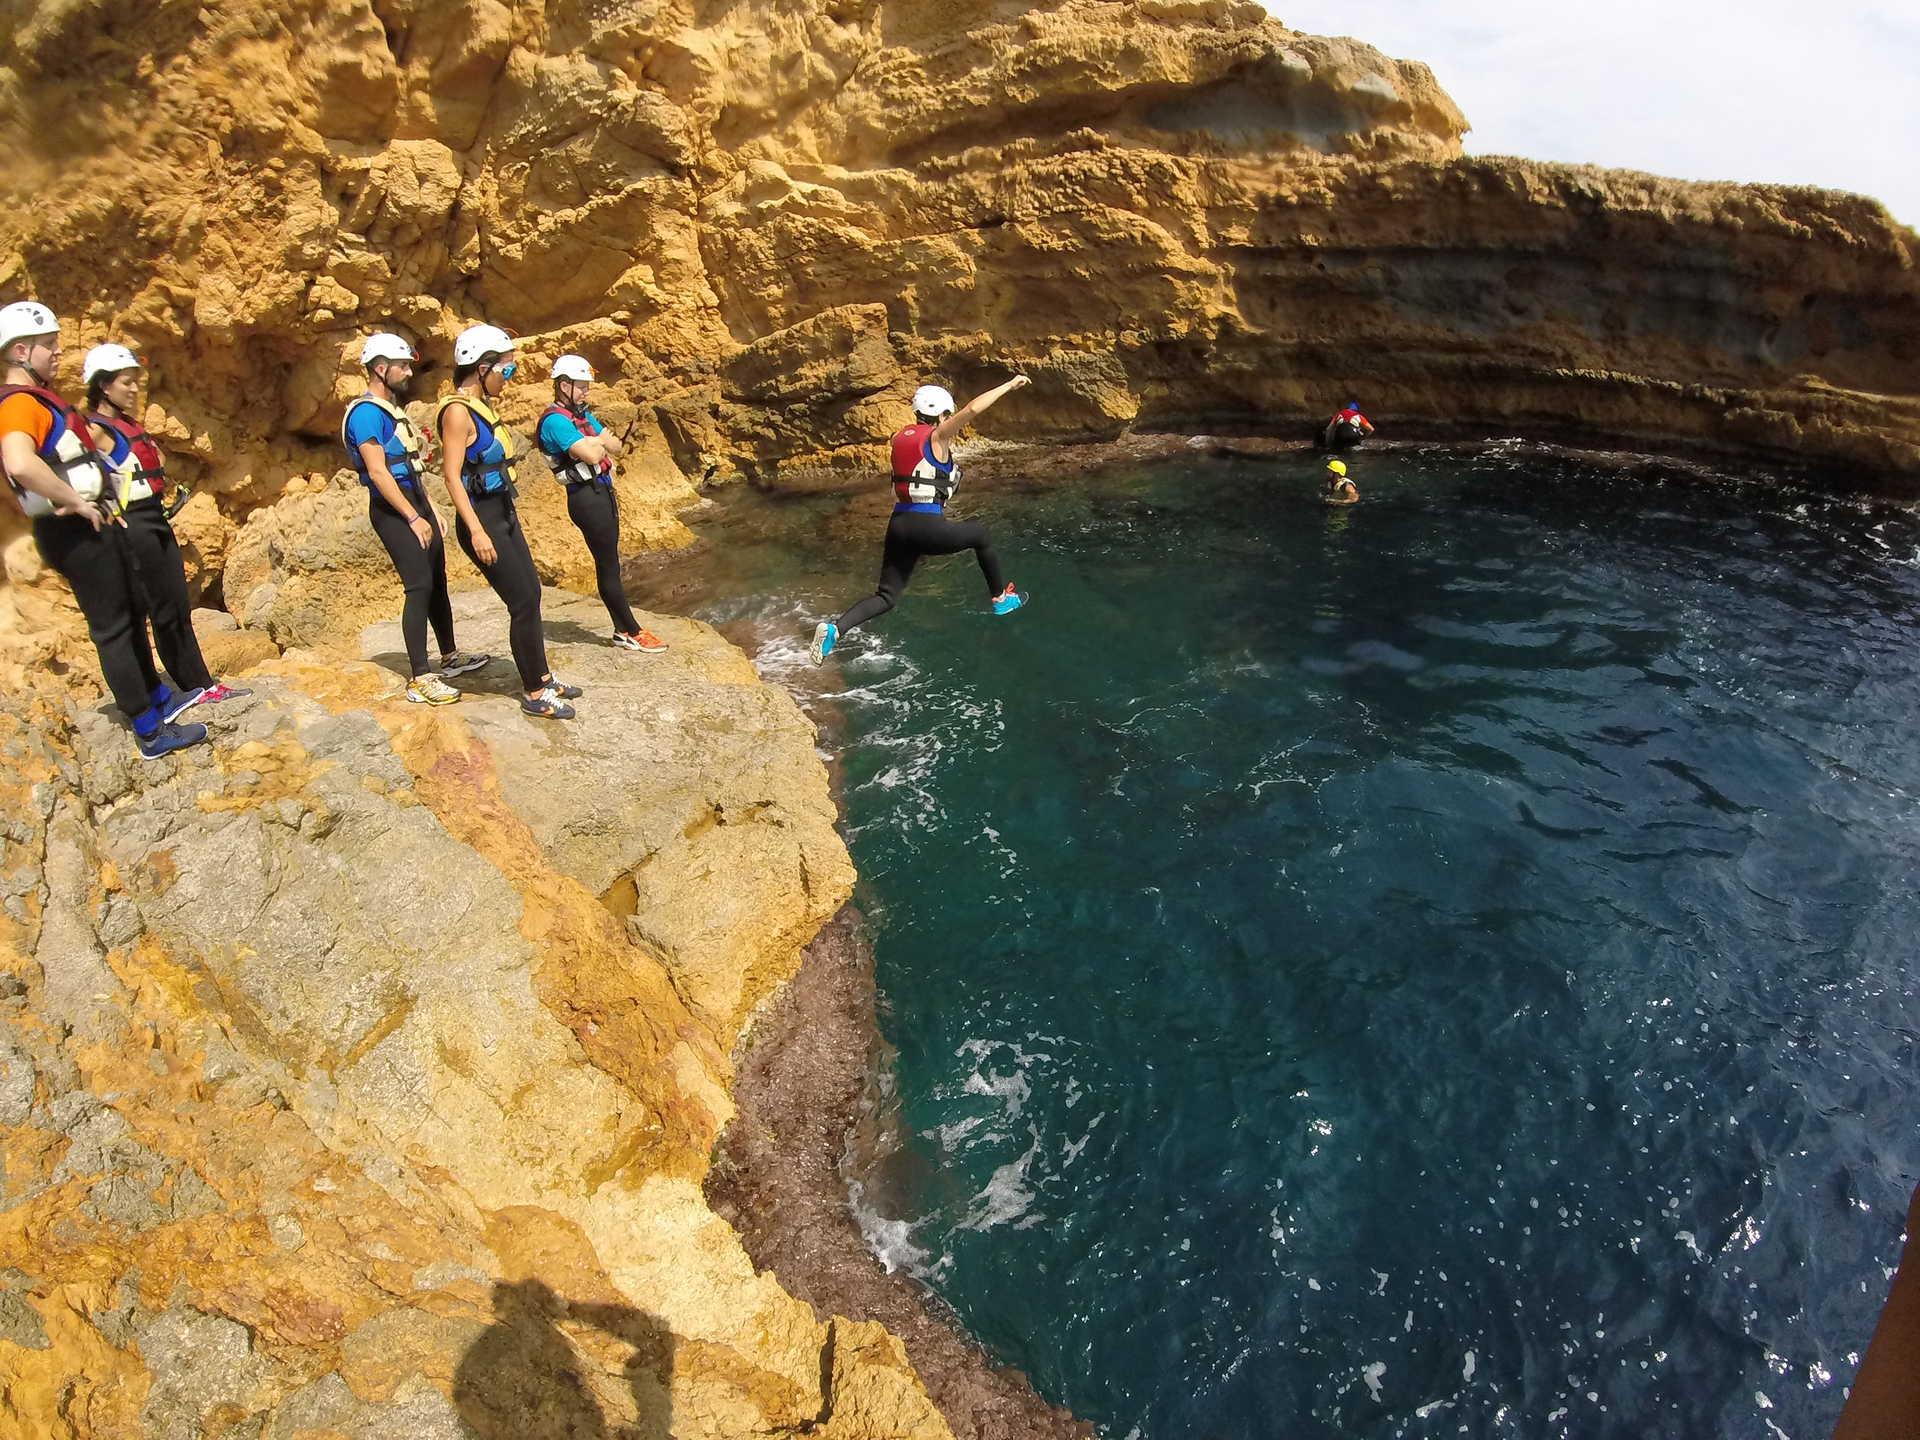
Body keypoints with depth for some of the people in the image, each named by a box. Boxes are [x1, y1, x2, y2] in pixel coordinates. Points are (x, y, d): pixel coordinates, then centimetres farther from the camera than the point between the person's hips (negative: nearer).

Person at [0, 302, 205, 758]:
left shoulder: (41, 397, 16)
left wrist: (101, 504, 18)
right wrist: (76, 501, -25)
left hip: (96, 525, 10)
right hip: (77, 532, -10)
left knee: (133, 613, 21)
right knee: (112, 628, -6)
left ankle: (158, 698, 36)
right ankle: (151, 733, 0)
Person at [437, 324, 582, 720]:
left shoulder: (482, 406, 11)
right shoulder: (458, 411, -16)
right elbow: (451, 476, -20)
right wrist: (477, 531, -25)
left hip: (504, 516, 9)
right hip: (483, 521, -9)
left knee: (531, 595, 15)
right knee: (524, 604, -5)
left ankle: (543, 679, 28)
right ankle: (534, 695, 7)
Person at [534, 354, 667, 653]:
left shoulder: (583, 414, 15)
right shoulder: (556, 421, -15)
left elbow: (616, 447, 11)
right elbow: (592, 455, -25)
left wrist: (596, 444, -10)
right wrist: (599, 442, -3)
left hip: (603, 492, 10)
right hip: (587, 498, -10)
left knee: (608, 564, 13)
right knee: (608, 567, -3)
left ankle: (622, 629, 19)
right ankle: (632, 633, 3)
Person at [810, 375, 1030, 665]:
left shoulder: (902, 438, 15)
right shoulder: (937, 437, -5)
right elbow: (973, 409, -17)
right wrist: (1009, 385, -9)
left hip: (899, 524, 6)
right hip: (928, 526, -6)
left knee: (886, 597, 9)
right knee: (979, 534, 23)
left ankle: (835, 628, -13)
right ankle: (1000, 598, 37)